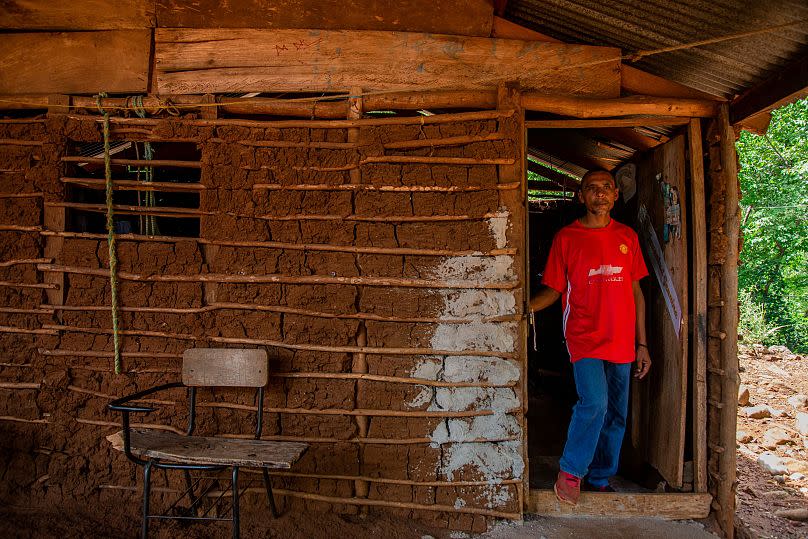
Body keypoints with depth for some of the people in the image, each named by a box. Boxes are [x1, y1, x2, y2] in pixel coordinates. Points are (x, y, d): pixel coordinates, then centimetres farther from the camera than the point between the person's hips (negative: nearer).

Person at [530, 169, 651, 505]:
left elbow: (636, 292, 13)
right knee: (595, 402, -21)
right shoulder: (566, 237, 1)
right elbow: (553, 289, 2)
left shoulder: (627, 237, 10)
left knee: (616, 414, 8)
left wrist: (642, 344, 11)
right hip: (584, 336, -4)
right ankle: (570, 471, 1)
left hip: (621, 341, 4)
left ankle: (600, 479, 25)